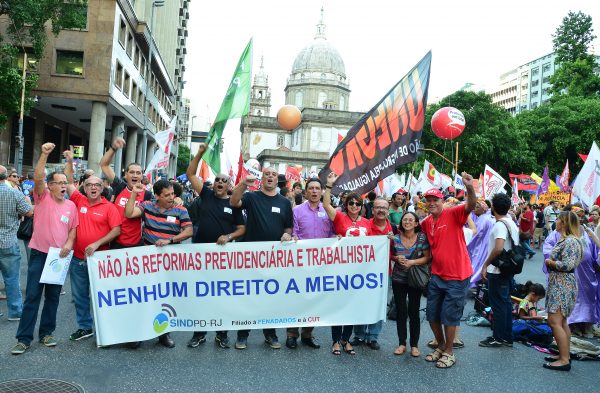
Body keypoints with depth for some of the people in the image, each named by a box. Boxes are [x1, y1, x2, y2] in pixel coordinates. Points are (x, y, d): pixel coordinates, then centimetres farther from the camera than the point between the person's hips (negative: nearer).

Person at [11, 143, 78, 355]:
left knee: (53, 296, 10)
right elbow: (38, 177, -19)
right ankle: (24, 338, 7)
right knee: (32, 296, -1)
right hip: (39, 254, -3)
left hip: (60, 256, 3)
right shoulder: (43, 198, -3)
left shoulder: (71, 205, 6)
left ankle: (46, 333, 23)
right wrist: (44, 154, -29)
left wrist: (69, 243, -7)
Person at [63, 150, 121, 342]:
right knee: (79, 295, 13)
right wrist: (69, 161, 4)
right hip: (77, 258, 4)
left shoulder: (109, 207, -7)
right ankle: (85, 327, 28)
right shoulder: (79, 201, 4)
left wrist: (97, 243, -19)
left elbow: (117, 230, -12)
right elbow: (68, 183, 9)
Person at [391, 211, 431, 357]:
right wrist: (397, 258, -12)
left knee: (414, 312, 3)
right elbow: (391, 255, 10)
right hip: (398, 279, 2)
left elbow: (428, 257, -8)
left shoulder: (422, 238, -7)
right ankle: (402, 343, 19)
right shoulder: (396, 238, -3)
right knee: (400, 311, 7)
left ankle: (414, 345, 17)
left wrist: (412, 262, -19)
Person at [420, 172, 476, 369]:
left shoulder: (453, 214, -13)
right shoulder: (425, 222, 4)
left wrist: (470, 188, -50)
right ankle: (441, 346, 37)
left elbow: (471, 206, -32)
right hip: (436, 276, 6)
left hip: (457, 277, -6)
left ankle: (449, 353, 23)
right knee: (432, 314, 15)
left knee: (449, 316, 4)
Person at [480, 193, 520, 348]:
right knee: (506, 302, 14)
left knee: (498, 303, 0)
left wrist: (485, 265, -20)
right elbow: (515, 246, 18)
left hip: (497, 271, -9)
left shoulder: (500, 225, -19)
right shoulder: (511, 223, 10)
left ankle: (498, 338, 9)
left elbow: (498, 248, -30)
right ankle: (507, 337, 23)